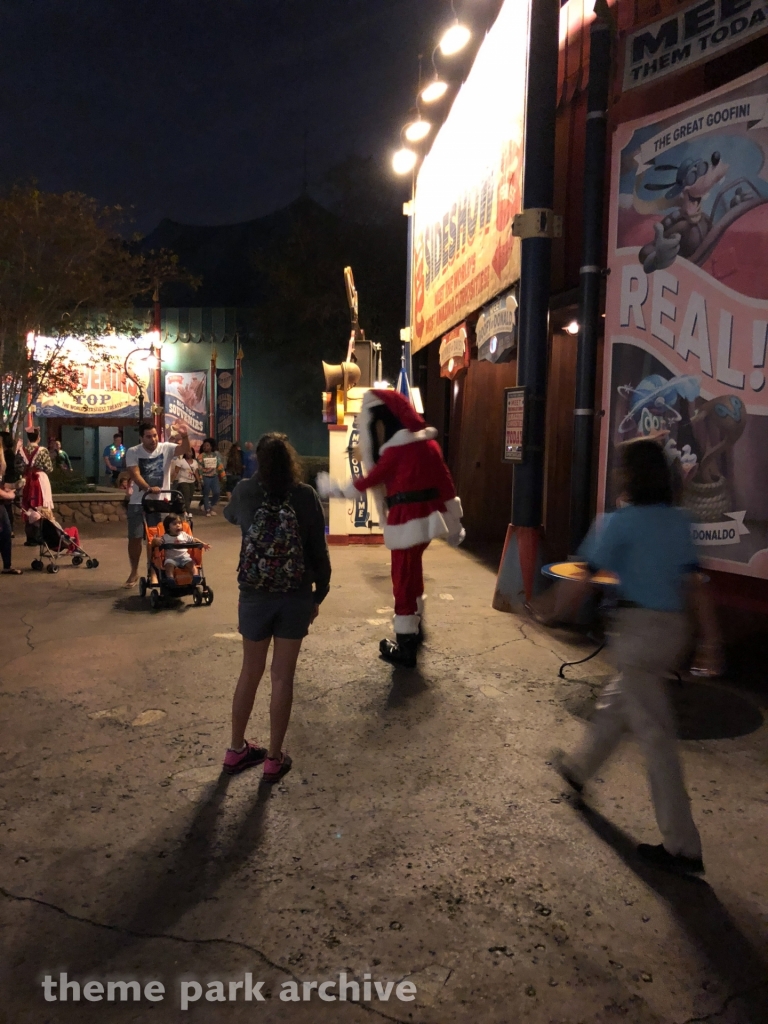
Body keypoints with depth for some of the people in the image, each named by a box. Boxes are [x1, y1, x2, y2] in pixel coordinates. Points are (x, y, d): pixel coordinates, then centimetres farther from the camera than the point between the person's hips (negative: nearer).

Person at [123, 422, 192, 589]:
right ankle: (134, 573, 22)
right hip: (138, 502, 1)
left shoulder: (166, 448, -6)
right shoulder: (132, 452, -5)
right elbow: (135, 474, -17)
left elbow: (185, 449, -24)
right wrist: (149, 488, -33)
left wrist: (184, 436, -45)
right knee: (135, 538, 6)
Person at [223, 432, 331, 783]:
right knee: (283, 677, 9)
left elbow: (228, 516, 18)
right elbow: (319, 551, -7)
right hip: (296, 598, -1)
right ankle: (274, 758, 21)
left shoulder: (245, 491, -5)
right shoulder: (306, 496, -10)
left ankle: (236, 750, 32)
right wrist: (319, 594, 6)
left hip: (254, 597, 2)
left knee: (250, 672, 18)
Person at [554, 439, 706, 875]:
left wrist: (574, 600, 13)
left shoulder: (622, 521, -13)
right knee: (616, 703, 25)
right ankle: (579, 768, 46)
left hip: (640, 627, -8)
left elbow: (587, 581, -8)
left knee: (656, 734, 0)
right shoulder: (681, 520, 6)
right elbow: (694, 582, 8)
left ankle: (683, 846, 8)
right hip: (675, 626, 8)